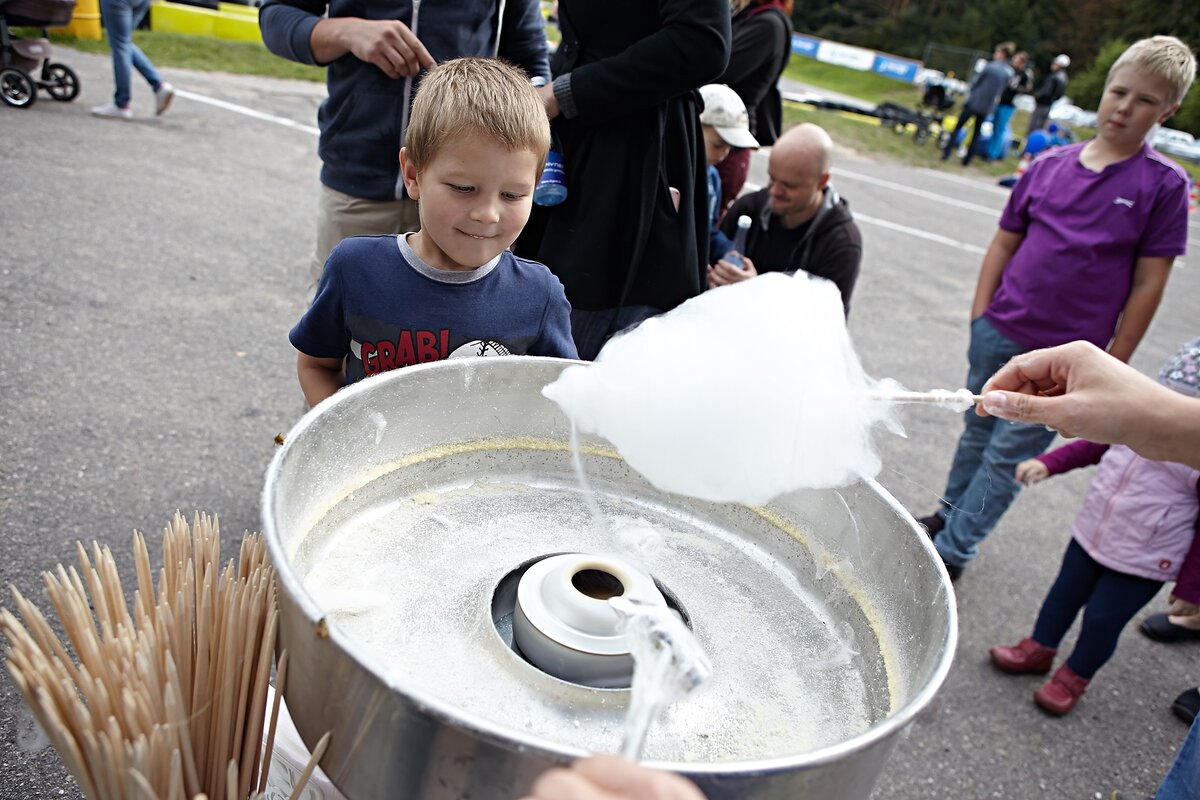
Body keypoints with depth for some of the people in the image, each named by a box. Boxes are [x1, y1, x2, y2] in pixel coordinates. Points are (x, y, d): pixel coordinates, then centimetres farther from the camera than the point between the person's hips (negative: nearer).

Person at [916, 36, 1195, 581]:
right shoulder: (1050, 164, 3)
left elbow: (1148, 284, -5)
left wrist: (1114, 363, -5)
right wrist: (980, 313, 3)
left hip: (1065, 355, -3)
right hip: (999, 332, 4)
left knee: (1011, 453, 2)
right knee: (979, 429, 18)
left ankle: (952, 550, 14)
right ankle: (949, 513, 37)